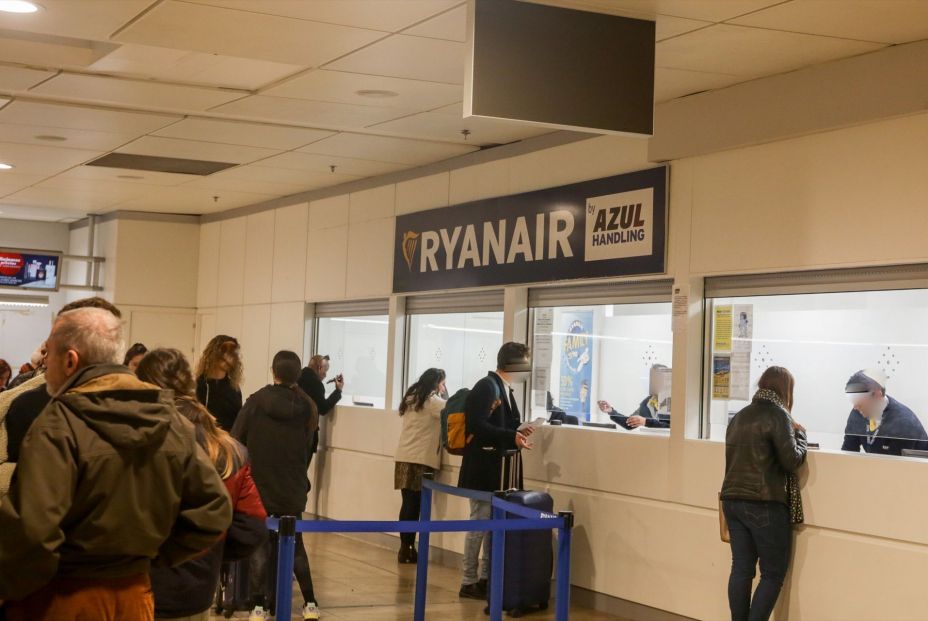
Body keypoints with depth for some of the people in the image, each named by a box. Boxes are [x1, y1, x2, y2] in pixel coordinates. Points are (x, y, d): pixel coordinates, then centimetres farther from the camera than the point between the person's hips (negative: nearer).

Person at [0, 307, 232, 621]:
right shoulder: (171, 420, 1)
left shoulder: (58, 425, -18)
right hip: (134, 592, 6)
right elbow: (213, 510, 1)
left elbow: (30, 530, -27)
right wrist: (154, 554, 9)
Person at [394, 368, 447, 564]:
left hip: (404, 457, 7)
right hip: (421, 459, -7)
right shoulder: (432, 400, -5)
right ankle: (407, 548, -2)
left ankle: (405, 547, 8)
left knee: (408, 503, 7)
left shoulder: (411, 398, 17)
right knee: (414, 505, -4)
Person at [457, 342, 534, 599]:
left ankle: (486, 579, 20)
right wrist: (511, 436, -24)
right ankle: (469, 582, 4)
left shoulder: (505, 389, 15)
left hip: (497, 470, 9)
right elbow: (477, 426, -23)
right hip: (482, 469, -9)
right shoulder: (487, 386, -14)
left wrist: (516, 435, 1)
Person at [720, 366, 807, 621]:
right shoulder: (778, 415, -9)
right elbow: (792, 461, -12)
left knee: (741, 569, 8)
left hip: (732, 500, 7)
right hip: (764, 504, -7)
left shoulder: (739, 416, 14)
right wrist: (800, 433, 5)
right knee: (773, 573, 2)